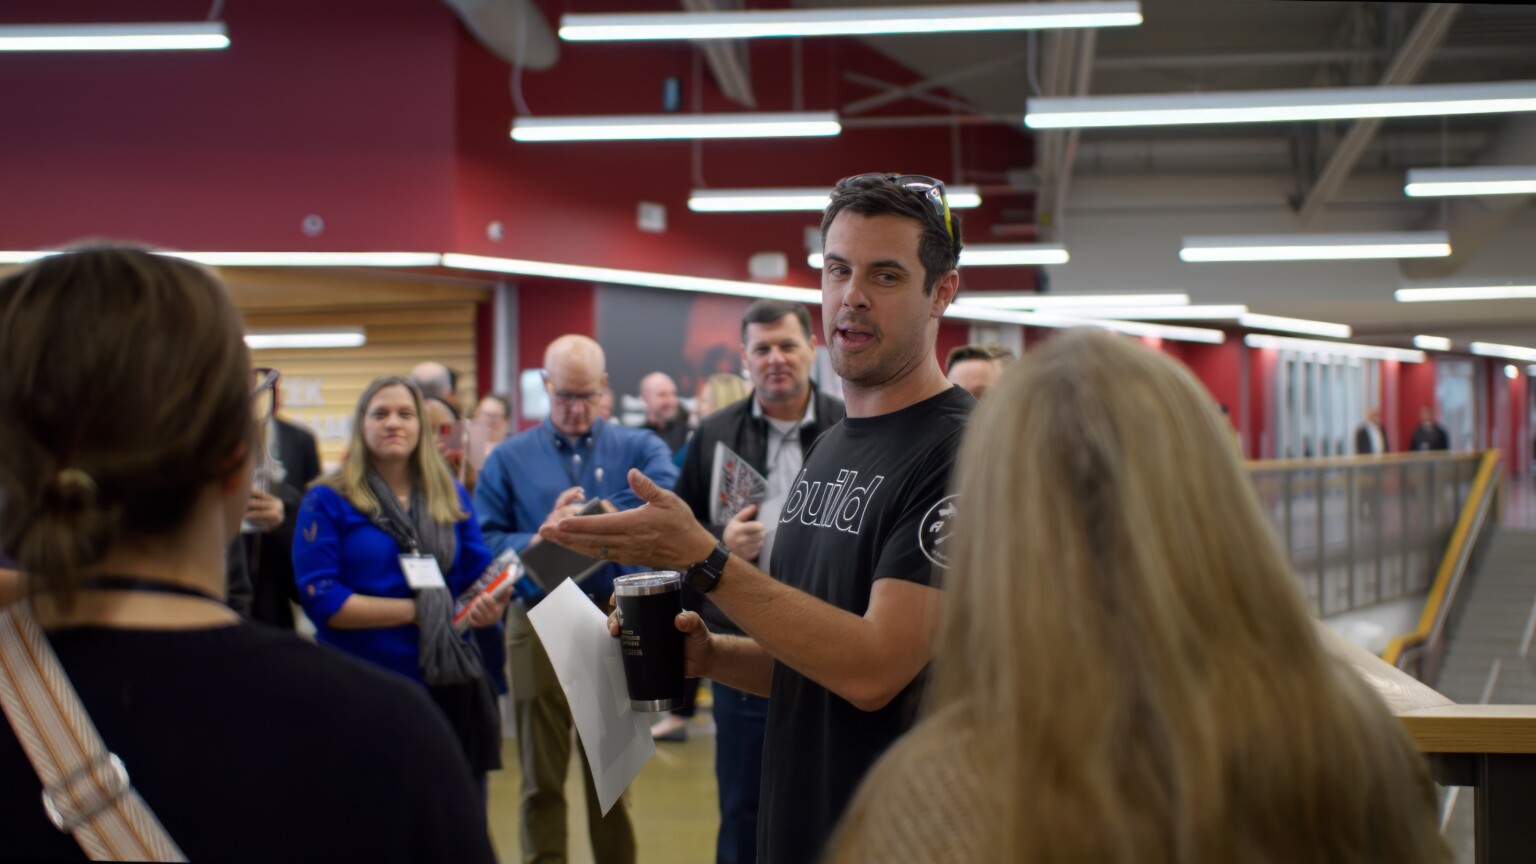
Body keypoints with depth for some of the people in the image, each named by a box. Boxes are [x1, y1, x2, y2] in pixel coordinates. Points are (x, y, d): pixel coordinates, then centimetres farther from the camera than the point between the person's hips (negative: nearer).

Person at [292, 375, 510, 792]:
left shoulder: (451, 497, 10)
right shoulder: (328, 501, -3)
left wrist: (490, 607, -13)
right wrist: (414, 610, -16)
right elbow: (321, 600, -11)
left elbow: (479, 576, 11)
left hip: (450, 688, 4)